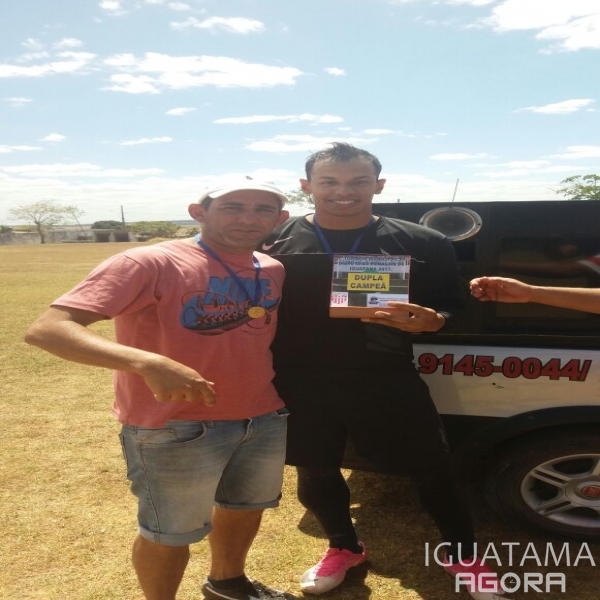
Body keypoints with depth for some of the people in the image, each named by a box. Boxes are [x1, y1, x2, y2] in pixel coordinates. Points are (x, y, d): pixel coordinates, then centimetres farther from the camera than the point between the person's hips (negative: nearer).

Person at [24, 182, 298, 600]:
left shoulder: (274, 272, 2)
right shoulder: (150, 264, -19)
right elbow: (47, 329, -27)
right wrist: (148, 363, -41)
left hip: (264, 419, 7)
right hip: (176, 428, -7)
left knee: (245, 508, 25)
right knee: (171, 531, 11)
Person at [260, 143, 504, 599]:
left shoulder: (421, 244, -3)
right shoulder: (274, 242, -3)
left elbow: (453, 306, 4)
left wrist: (429, 320, -19)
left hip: (388, 381, 0)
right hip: (301, 385, 1)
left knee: (434, 471, 9)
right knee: (315, 475, 17)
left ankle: (463, 556, 37)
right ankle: (345, 548, 46)